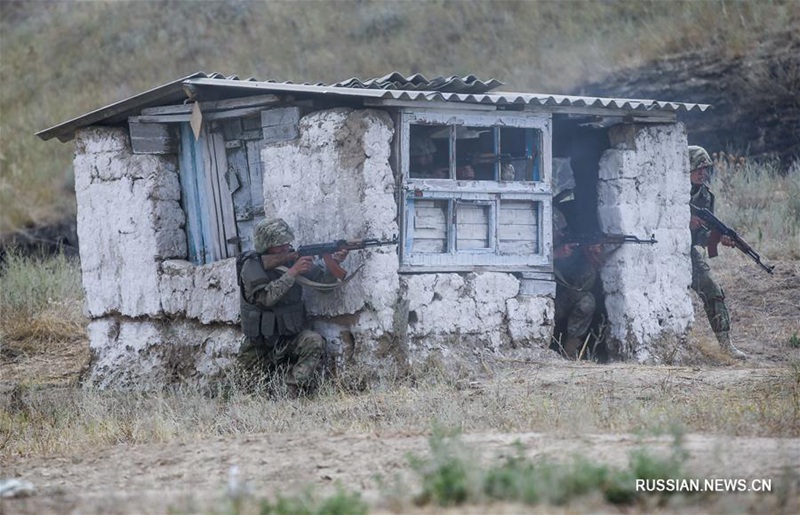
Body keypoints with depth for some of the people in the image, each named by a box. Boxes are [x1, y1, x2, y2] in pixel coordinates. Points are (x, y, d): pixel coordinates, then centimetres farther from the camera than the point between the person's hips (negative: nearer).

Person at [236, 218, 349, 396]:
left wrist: (334, 262, -21)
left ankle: (293, 394, -27)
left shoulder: (292, 258, -1)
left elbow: (322, 279, -1)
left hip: (290, 337, 3)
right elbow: (266, 297, -29)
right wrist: (292, 272, -32)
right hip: (260, 346, -3)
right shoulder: (252, 266, -14)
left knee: (315, 342, -28)